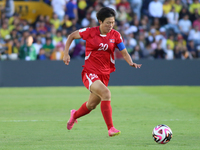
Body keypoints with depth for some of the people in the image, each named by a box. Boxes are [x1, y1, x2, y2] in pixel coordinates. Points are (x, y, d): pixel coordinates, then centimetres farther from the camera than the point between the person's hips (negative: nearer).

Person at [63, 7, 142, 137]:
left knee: (91, 105, 17)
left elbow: (124, 53, -2)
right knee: (106, 93, -30)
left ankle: (75, 115, 51)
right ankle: (111, 129, -29)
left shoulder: (115, 35, 0)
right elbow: (71, 36, 6)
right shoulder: (90, 32, -8)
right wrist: (66, 54, -1)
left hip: (104, 75, 5)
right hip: (90, 73, -5)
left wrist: (131, 63, -22)